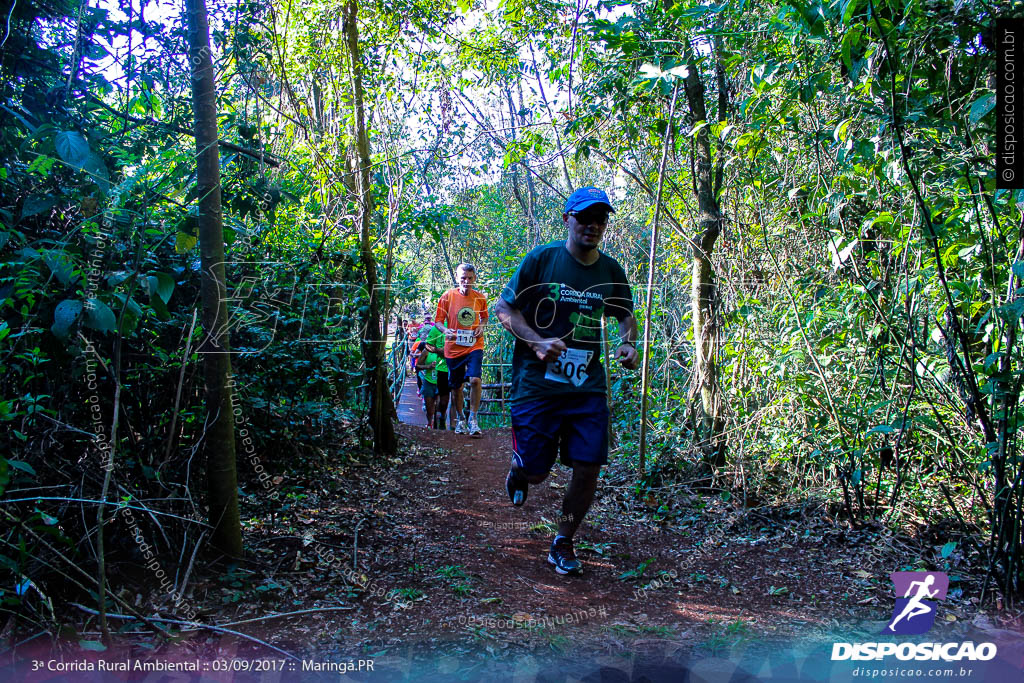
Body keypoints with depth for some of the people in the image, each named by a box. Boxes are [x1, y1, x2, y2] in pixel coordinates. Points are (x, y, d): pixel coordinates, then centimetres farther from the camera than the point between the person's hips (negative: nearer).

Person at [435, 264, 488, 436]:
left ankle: (472, 419, -6)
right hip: (453, 347, 0)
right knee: (456, 386, 10)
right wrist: (446, 331, -20)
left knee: (475, 379, -20)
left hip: (474, 346, 0)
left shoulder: (480, 298, 1)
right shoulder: (447, 296, -5)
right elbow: (438, 320, 0)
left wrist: (481, 327, -3)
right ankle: (460, 419, 33)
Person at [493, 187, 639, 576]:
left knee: (588, 468, -2)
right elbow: (504, 308, -2)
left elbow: (626, 315, 23)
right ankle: (519, 469, 41)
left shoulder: (612, 272, 6)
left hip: (588, 387, 3)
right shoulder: (541, 259, -6)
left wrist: (628, 344, 2)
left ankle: (563, 544, 21)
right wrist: (537, 342, -17)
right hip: (537, 383, -3)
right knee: (536, 472, 0)